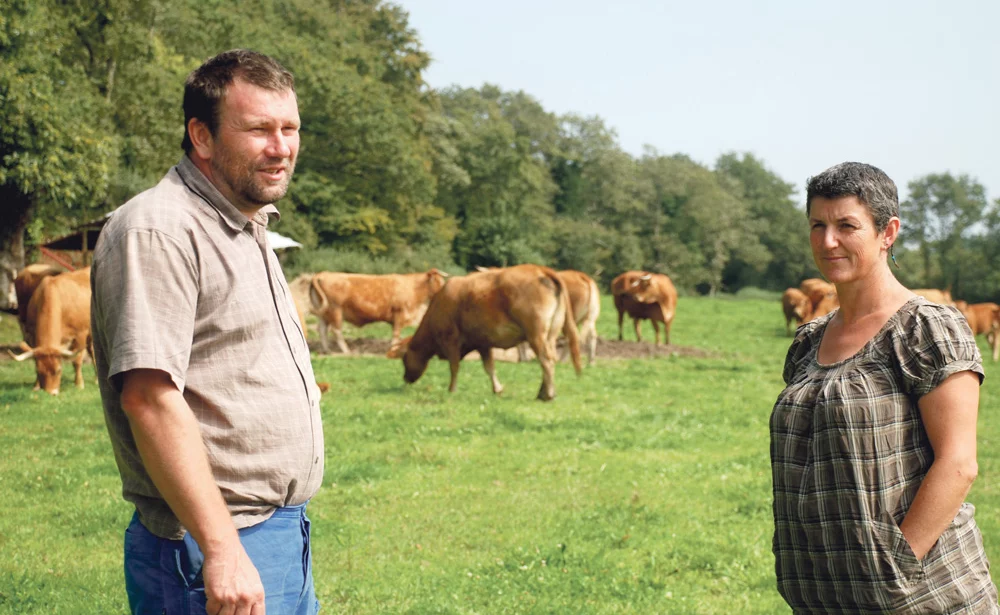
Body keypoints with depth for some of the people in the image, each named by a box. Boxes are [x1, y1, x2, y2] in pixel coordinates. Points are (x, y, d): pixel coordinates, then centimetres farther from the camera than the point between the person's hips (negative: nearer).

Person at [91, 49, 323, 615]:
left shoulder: (247, 230, 17)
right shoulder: (159, 231, -15)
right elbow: (148, 396, -24)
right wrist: (221, 549, -27)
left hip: (283, 542, 9)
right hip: (211, 551, -9)